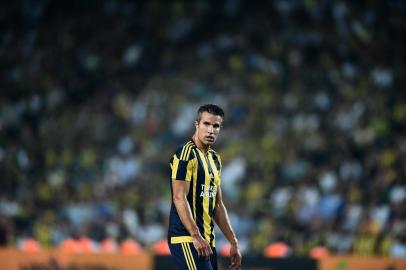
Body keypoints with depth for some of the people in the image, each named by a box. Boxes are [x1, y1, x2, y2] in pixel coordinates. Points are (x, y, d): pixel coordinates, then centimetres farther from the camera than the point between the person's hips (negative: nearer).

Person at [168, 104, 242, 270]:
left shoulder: (215, 159, 18)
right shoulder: (186, 154, -9)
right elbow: (179, 198, -17)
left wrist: (233, 242, 19)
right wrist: (196, 236, -25)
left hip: (207, 240, 9)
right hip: (186, 239, -9)